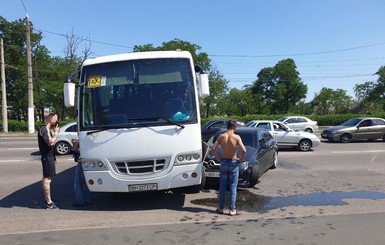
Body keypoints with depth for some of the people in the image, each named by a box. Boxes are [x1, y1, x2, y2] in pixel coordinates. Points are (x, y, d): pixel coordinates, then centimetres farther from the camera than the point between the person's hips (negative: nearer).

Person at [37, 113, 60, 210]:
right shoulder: (44, 129, -15)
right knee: (47, 179, -8)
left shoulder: (48, 129, 16)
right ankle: (49, 203, -5)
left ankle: (47, 200, 26)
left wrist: (55, 131, 10)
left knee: (46, 178, 16)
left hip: (49, 156, 11)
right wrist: (56, 133, -15)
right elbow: (50, 142, -25)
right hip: (47, 157, -11)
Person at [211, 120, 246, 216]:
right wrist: (241, 159, -1)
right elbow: (244, 150, -18)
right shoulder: (236, 137, -11)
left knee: (222, 186, 13)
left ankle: (221, 208, 19)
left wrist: (218, 158, 5)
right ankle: (232, 210, 8)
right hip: (233, 163, -2)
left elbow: (213, 148, -6)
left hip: (223, 162, 3)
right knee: (233, 187, 6)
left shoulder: (221, 136, -3)